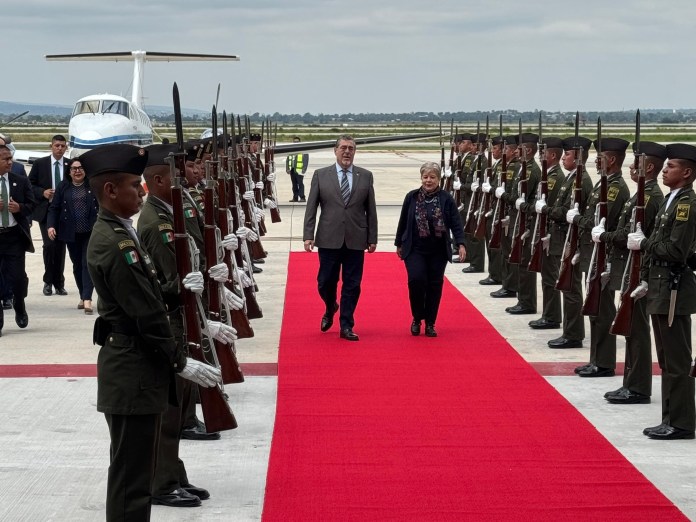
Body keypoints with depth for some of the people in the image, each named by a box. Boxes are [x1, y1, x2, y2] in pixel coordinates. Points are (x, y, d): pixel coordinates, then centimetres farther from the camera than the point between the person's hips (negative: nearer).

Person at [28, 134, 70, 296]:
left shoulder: (70, 165, 4)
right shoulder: (40, 164, 2)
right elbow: (30, 185, 5)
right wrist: (42, 192, -12)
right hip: (45, 210, -1)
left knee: (61, 247, 3)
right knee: (49, 244, -11)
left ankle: (59, 283, 14)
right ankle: (48, 281, 5)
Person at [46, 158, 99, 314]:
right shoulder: (63, 187, 6)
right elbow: (54, 208, 5)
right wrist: (51, 225, -10)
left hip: (91, 232, -3)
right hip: (71, 233, 3)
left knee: (88, 264, -9)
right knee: (77, 265, 10)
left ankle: (87, 299, -13)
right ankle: (82, 296, 21)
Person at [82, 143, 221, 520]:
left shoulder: (115, 232, 11)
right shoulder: (115, 245, -20)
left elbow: (148, 300, 14)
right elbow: (146, 314, -20)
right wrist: (180, 362, -12)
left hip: (132, 369, 10)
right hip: (133, 375, -10)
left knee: (135, 471, 18)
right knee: (132, 477, -3)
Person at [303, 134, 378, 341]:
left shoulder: (365, 176, 6)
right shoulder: (320, 175, 3)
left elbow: (371, 209, 7)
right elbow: (311, 208, 2)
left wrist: (372, 238, 4)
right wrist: (308, 235, -7)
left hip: (356, 240, 1)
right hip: (328, 239, -1)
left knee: (352, 284, 2)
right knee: (326, 281, 4)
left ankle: (346, 326, 12)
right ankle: (330, 309, 34)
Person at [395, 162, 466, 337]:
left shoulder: (446, 199, -1)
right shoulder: (411, 197, 2)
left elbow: (456, 224, -5)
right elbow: (403, 222, 9)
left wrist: (460, 244, -16)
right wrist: (399, 244, 12)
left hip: (438, 251, 1)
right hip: (415, 249, 0)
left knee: (434, 285, 3)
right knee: (416, 280, -16)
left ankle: (430, 323, 16)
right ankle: (417, 319, 4)